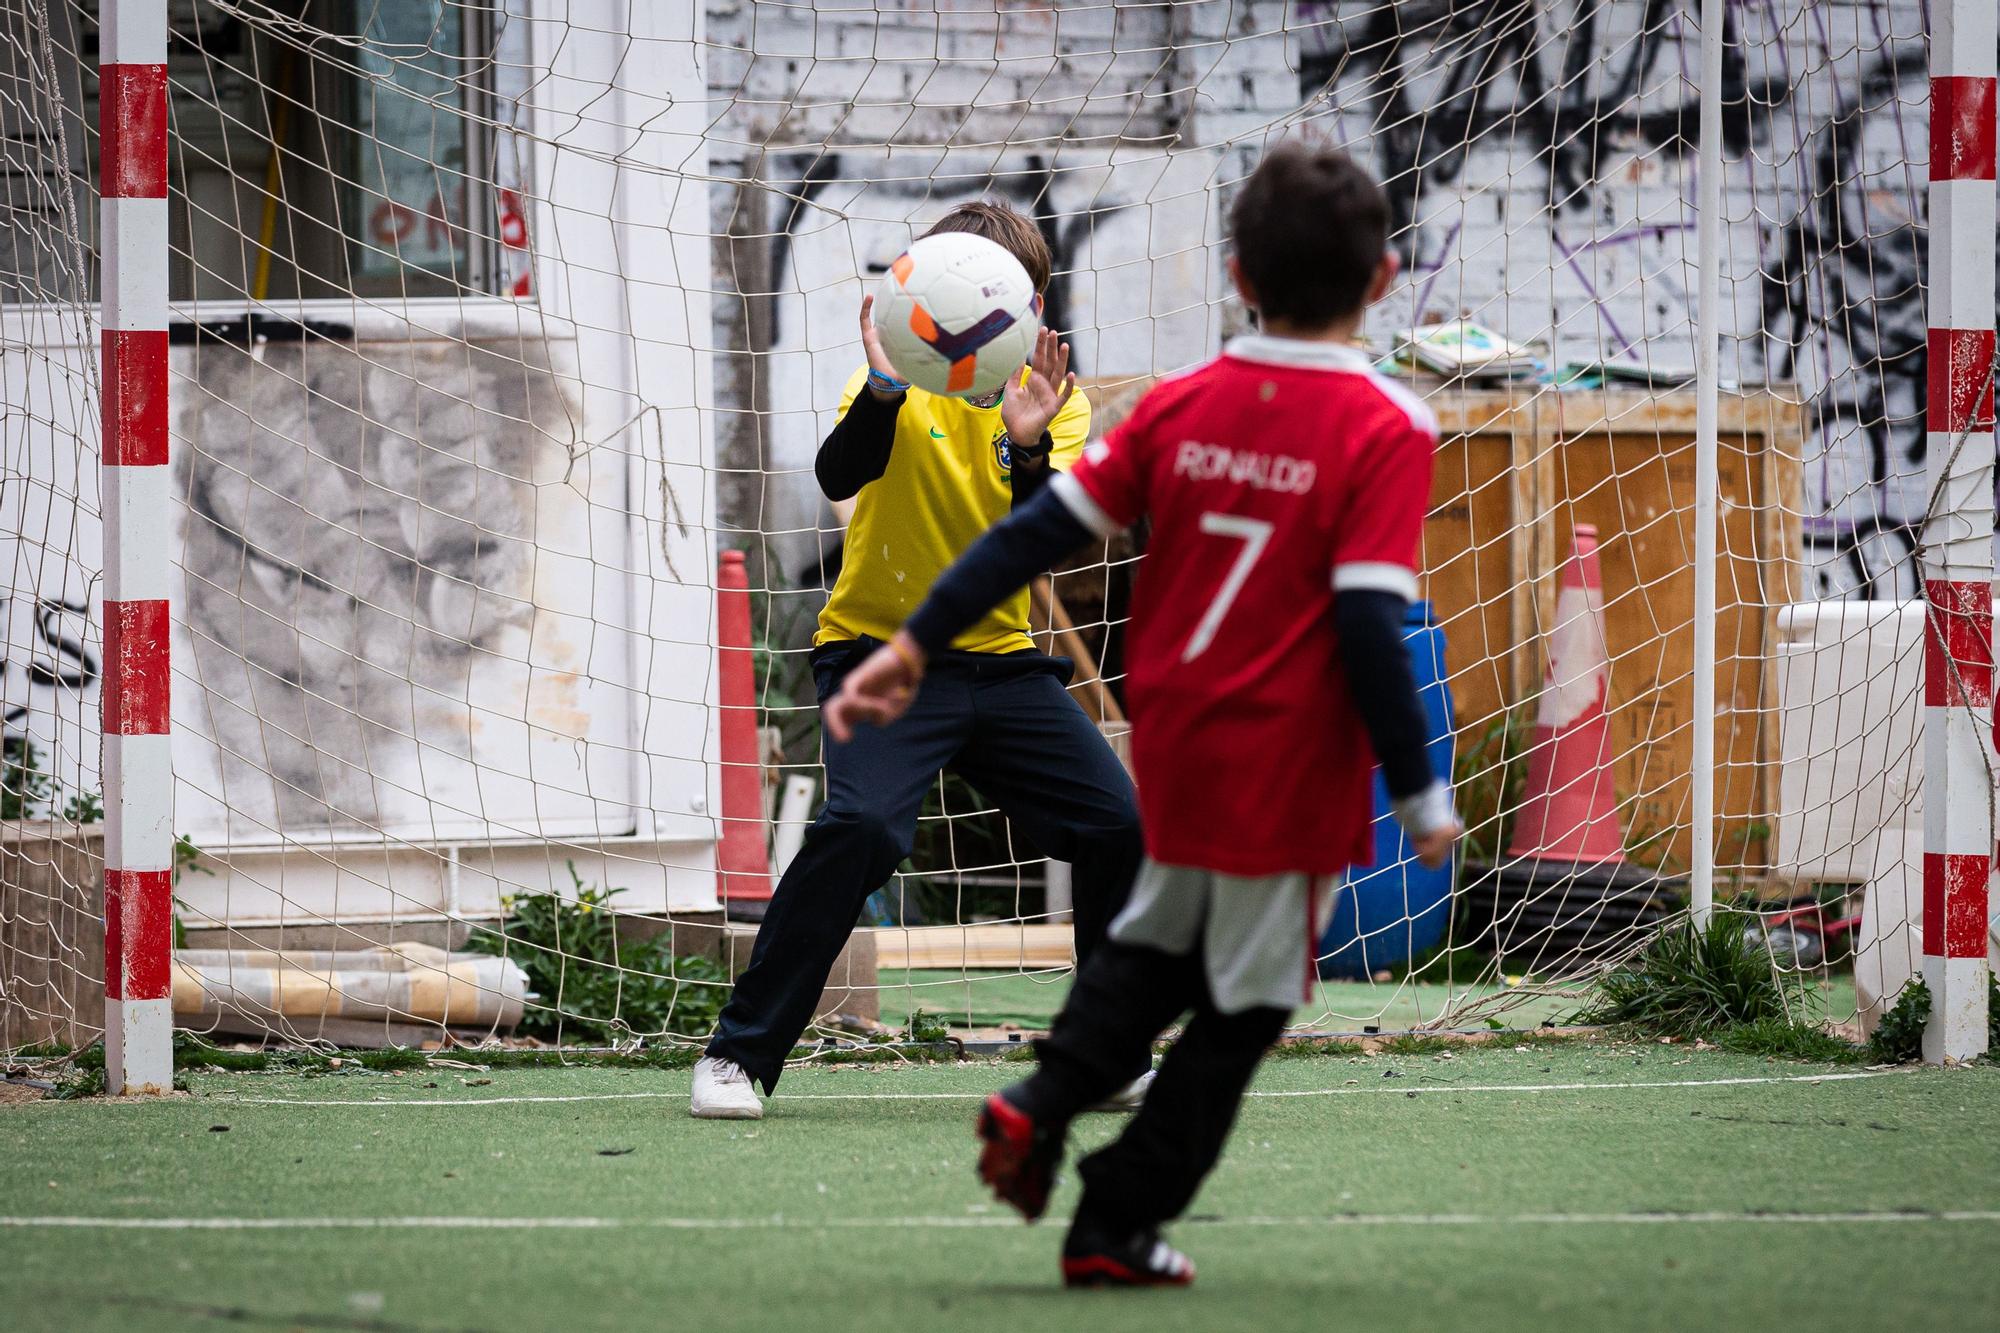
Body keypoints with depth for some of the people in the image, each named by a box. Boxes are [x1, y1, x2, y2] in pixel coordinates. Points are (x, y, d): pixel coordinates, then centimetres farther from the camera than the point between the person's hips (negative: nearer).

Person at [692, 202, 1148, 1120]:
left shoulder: (1053, 399, 2)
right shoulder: (899, 385, -7)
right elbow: (839, 476, -27)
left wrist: (1028, 447, -32)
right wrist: (886, 389, -44)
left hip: (1000, 662, 4)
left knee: (1119, 827, -4)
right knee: (861, 826, -27)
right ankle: (739, 1054, -17)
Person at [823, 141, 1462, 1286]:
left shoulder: (1181, 405, -1)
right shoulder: (1386, 429, -15)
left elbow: (1044, 530, -1)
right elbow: (1370, 623, -21)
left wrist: (914, 647, 3)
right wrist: (1419, 794, -16)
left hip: (1172, 750, 5)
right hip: (1290, 766, -5)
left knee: (1160, 942, 29)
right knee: (1244, 1002, 11)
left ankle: (1040, 1107, 11)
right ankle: (1119, 1225, 13)